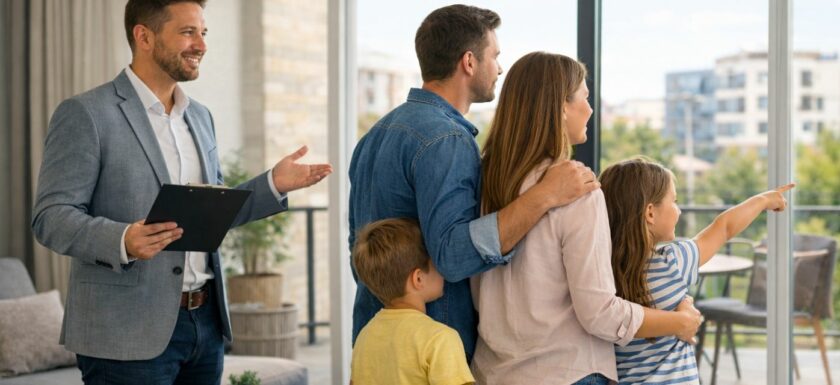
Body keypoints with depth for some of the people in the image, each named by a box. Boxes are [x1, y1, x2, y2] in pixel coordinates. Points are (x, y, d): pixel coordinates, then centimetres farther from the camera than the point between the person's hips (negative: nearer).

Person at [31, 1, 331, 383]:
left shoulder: (200, 116, 15)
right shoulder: (85, 114, -7)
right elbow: (50, 217, -12)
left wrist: (273, 184, 5)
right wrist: (122, 241, -29)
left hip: (206, 322, 7)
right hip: (129, 331, -6)